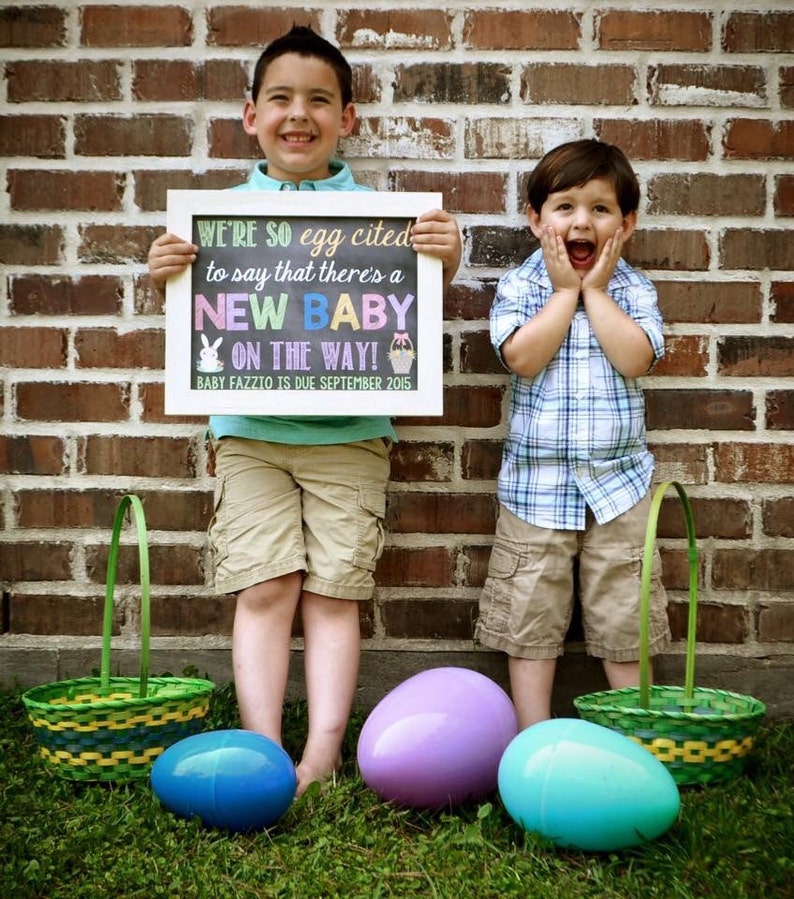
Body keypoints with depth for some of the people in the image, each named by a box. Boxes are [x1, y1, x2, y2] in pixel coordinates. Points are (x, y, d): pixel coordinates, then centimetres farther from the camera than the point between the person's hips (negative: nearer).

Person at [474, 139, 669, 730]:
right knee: (531, 615, 5)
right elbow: (523, 357, -17)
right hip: (536, 482, 0)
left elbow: (636, 358, -14)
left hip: (618, 481, 1)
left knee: (624, 616, 8)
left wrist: (596, 291, -10)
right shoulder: (519, 286, 0)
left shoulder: (633, 288, 4)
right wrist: (565, 290, -11)